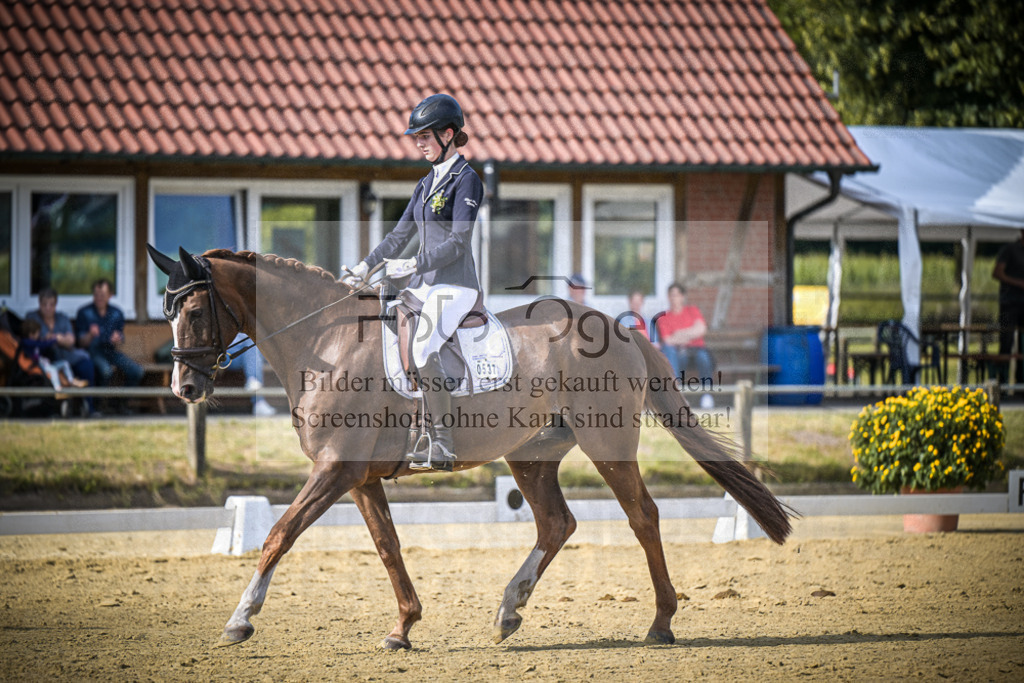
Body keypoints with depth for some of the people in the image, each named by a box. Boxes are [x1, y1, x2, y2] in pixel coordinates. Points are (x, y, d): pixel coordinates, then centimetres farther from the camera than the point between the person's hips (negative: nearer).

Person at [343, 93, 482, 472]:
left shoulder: (466, 180, -9)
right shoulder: (428, 183, 17)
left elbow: (458, 242, -16)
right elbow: (400, 234, 19)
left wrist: (413, 265, -23)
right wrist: (365, 267, 8)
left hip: (455, 286, -9)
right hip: (425, 284, 9)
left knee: (423, 350, -27)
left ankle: (443, 447, -23)